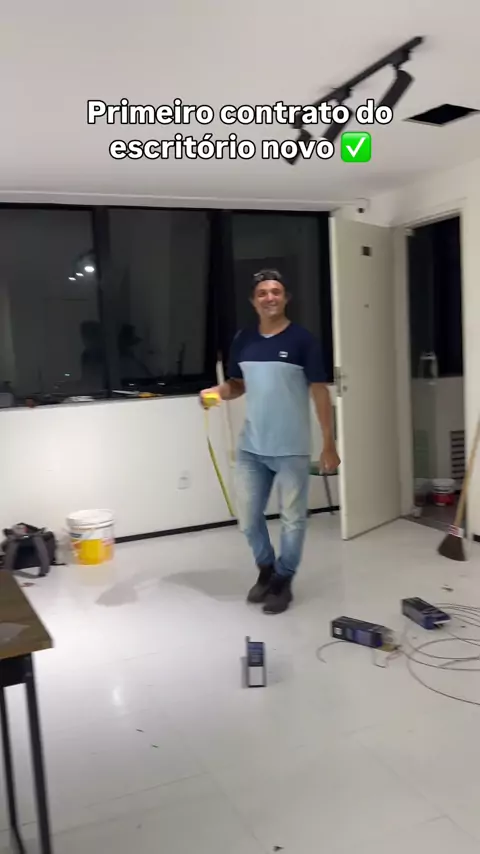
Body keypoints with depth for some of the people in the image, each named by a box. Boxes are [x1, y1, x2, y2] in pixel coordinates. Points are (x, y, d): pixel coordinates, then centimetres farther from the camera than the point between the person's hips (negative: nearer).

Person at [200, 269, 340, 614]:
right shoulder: (243, 340, 5)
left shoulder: (303, 339, -8)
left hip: (292, 449, -4)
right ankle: (266, 569, 37)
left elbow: (320, 392, -8)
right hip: (251, 447, 4)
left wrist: (329, 443, -10)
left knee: (293, 519, 7)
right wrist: (218, 391, -9)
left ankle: (283, 581, 26)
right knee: (248, 517, 12)